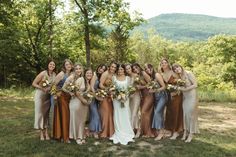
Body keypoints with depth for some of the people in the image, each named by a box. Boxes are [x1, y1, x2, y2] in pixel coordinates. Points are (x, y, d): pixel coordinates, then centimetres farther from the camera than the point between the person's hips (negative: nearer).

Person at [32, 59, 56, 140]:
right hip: (40, 95, -4)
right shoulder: (43, 73, -17)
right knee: (40, 112, 4)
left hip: (48, 96, 4)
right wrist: (43, 88, -21)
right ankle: (41, 133, 14)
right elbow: (34, 83, -14)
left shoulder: (54, 74, -3)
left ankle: (46, 132, 18)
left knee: (47, 113, 9)